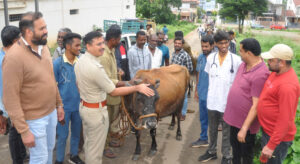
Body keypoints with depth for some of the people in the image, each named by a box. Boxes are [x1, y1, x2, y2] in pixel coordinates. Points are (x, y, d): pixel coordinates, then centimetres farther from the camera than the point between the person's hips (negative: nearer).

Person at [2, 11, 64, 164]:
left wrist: (59, 104, 14)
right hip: (34, 118, -7)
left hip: (51, 112, 7)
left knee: (49, 149, 23)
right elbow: (10, 99, -22)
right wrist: (24, 131, -21)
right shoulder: (14, 57, -23)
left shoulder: (43, 47, 1)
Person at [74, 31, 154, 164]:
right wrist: (137, 87, -16)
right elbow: (113, 92, -20)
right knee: (96, 148, 7)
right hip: (96, 111, -9)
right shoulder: (95, 67, -28)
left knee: (88, 143, 25)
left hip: (83, 107, 9)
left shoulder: (80, 61, 0)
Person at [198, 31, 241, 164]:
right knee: (212, 129, 20)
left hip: (228, 102, -3)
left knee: (226, 131, 11)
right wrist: (210, 92, 13)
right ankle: (212, 152, 38)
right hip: (212, 100, 4)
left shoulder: (236, 59, -12)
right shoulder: (210, 58, -1)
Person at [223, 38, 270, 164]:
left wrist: (244, 129, -22)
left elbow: (256, 105, -25)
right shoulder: (244, 64, 1)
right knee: (235, 147, 26)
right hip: (234, 117, 8)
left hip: (246, 122, -8)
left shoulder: (260, 74, -26)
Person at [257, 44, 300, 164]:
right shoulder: (276, 72, 0)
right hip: (267, 131, 9)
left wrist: (271, 146, -23)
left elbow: (285, 120, -27)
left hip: (277, 138, -9)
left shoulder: (287, 85, -28)